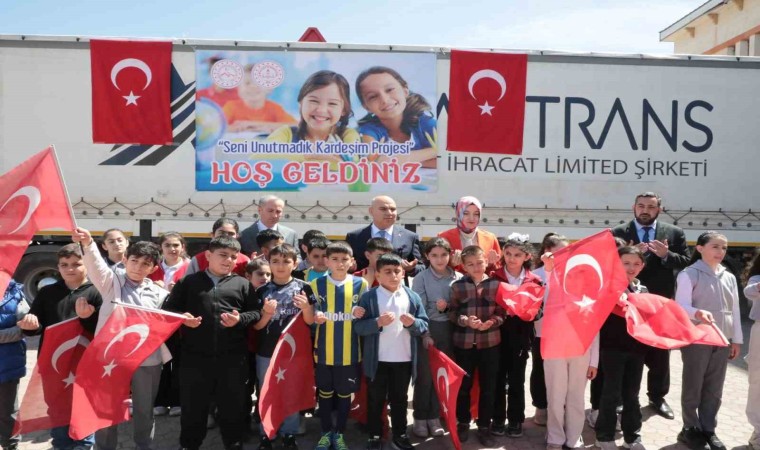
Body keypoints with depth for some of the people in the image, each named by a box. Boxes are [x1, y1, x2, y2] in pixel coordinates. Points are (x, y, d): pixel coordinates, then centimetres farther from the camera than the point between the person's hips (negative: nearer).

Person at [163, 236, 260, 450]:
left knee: (232, 406, 10)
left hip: (232, 358, 0)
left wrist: (240, 319, -14)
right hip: (195, 357, 0)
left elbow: (256, 313, 5)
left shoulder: (242, 284, 9)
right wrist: (182, 318, -10)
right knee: (192, 406, 12)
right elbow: (168, 308, 9)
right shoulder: (189, 281, 9)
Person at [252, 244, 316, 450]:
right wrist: (267, 313, -20)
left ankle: (289, 433, 26)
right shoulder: (262, 291, -2)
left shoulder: (303, 288, -5)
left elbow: (310, 321, -2)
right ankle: (265, 433, 27)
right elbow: (256, 326, -1)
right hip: (266, 352, 1)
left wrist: (306, 307, -23)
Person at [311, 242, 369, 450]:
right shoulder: (317, 284, 0)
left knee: (345, 394, 11)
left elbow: (366, 316, 5)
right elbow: (311, 315, 5)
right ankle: (326, 432, 29)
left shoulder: (360, 284, -2)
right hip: (324, 351, 1)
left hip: (350, 352, 0)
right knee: (325, 392, 12)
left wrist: (360, 314, -18)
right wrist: (316, 317, -17)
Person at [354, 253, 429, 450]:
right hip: (377, 360, -2)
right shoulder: (368, 297, -7)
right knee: (375, 400, 12)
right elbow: (358, 326, -13)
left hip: (404, 359, 3)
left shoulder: (413, 297, 2)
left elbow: (424, 325, 0)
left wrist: (413, 323, -20)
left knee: (399, 399, 18)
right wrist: (378, 322, -27)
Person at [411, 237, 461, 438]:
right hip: (428, 330, -2)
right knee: (424, 375, 2)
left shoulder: (459, 278, 1)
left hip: (449, 330, 3)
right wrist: (425, 334, -14)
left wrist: (447, 308, -14)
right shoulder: (421, 279, -5)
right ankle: (420, 418, 17)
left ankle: (434, 417, 24)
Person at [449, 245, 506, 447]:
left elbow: (502, 312, 0)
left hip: (490, 342, 1)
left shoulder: (496, 284, -2)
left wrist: (491, 322, -18)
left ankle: (484, 426, 24)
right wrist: (465, 320, -19)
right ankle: (463, 423, 30)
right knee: (463, 385, 11)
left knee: (488, 386, 9)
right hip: (463, 342, 0)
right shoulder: (457, 286, -3)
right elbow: (451, 312, -2)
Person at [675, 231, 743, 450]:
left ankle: (708, 430, 24)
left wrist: (736, 339, 12)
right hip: (695, 339, -5)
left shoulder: (730, 277, 10)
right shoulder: (689, 274, -8)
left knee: (714, 389, 12)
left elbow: (734, 309, 14)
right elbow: (681, 305, -16)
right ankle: (690, 429, 18)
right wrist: (698, 313, -36)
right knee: (693, 387, 5)